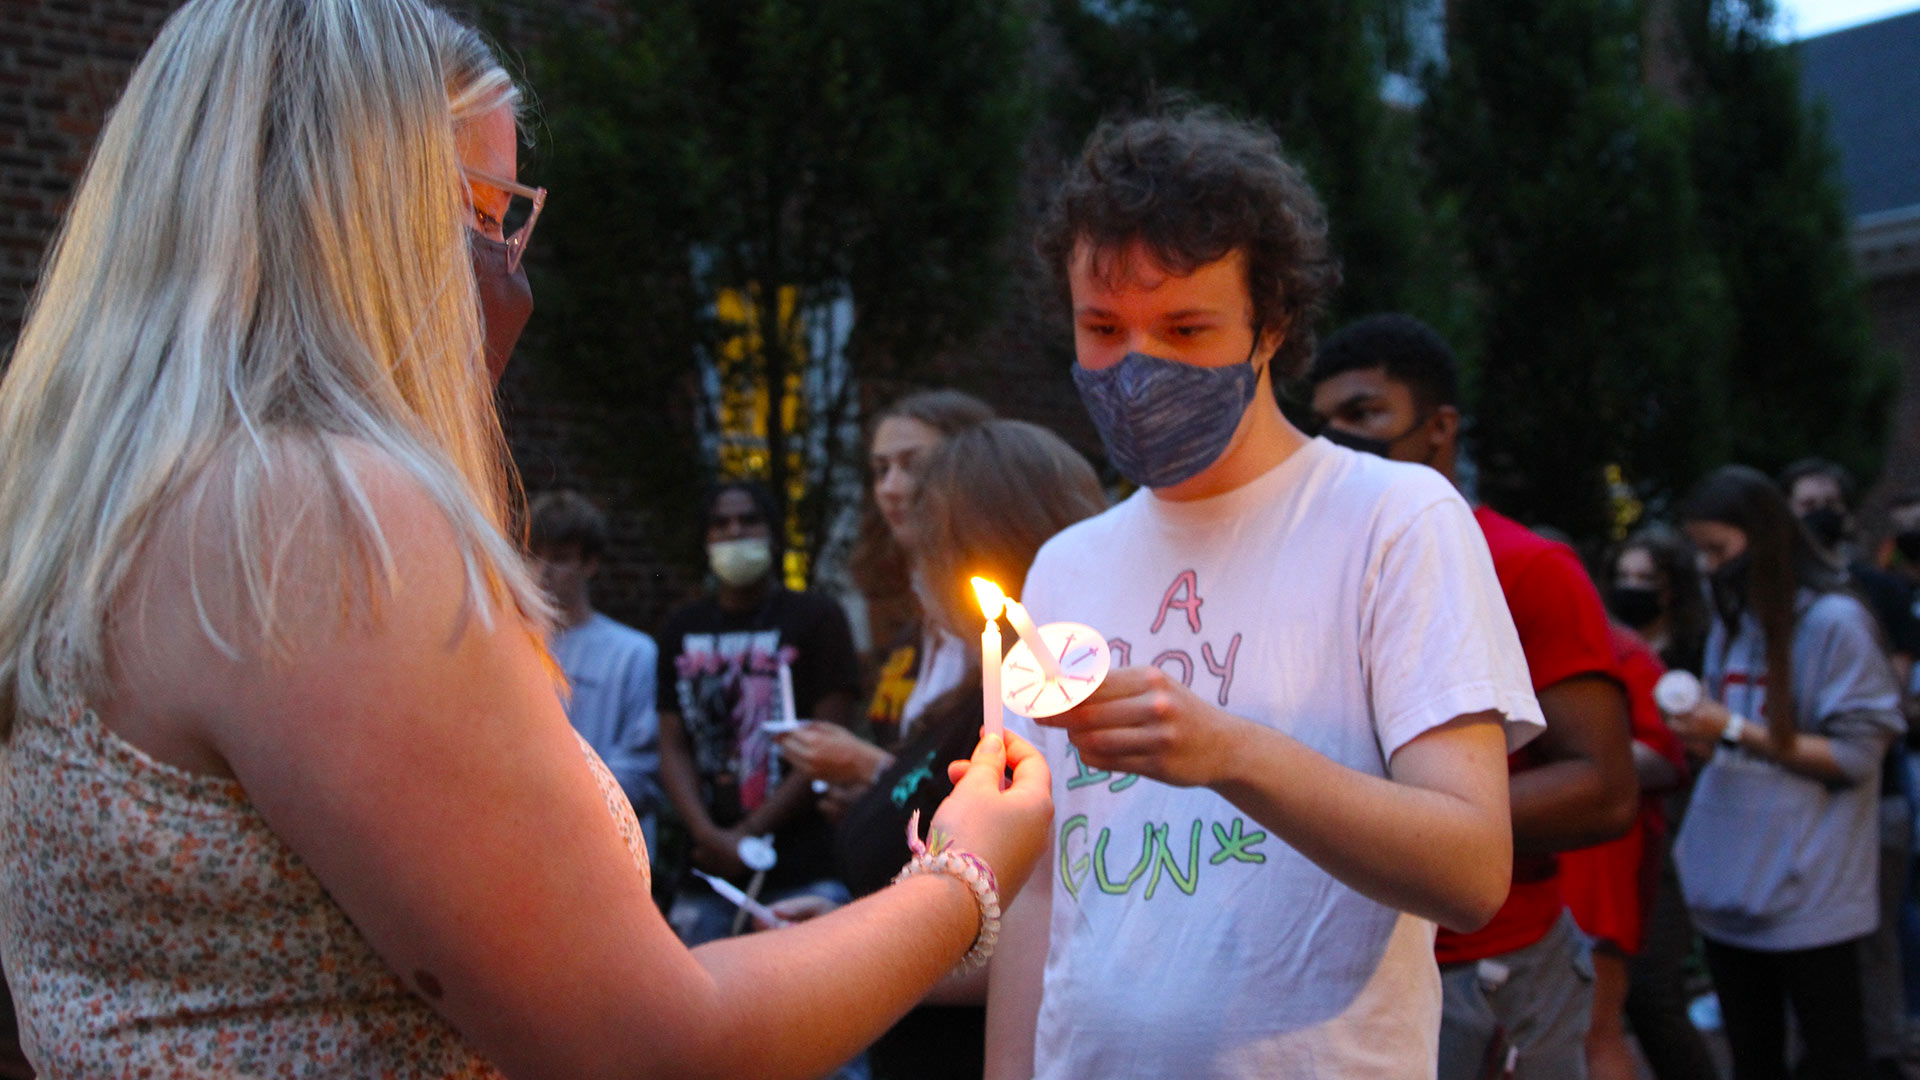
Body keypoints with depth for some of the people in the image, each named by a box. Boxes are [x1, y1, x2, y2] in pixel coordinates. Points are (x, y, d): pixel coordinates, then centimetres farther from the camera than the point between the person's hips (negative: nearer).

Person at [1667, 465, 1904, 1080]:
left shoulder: (1834, 621, -9)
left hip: (1808, 897, -7)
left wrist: (1736, 730, -17)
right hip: (1728, 891, 7)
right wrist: (1700, 739, -4)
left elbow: (1856, 756, -12)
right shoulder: (1729, 626, 13)